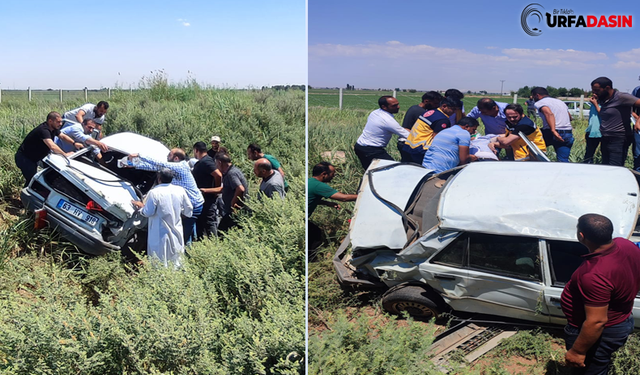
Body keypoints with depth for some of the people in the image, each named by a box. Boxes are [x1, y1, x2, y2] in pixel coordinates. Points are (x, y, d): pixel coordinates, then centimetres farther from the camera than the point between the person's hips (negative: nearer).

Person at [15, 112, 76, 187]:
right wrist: (65, 154, -38)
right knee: (32, 180, -13)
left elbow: (63, 136, 11)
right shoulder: (43, 130, -32)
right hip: (23, 158, -10)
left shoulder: (53, 128, -2)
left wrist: (74, 143, -5)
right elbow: (52, 146, -43)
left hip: (33, 158, 10)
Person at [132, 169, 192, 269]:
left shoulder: (154, 193, -16)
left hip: (160, 235, -4)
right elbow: (188, 211, 3)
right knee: (177, 264, 16)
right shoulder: (180, 190, -3)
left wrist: (141, 207, 7)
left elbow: (148, 213, -12)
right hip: (177, 234, 4)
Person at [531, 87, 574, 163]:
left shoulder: (540, 103, 0)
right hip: (568, 134, 6)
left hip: (553, 133, -6)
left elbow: (549, 114, -21)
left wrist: (553, 131, -31)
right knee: (564, 161, 6)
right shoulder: (560, 101, 24)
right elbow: (570, 117, 32)